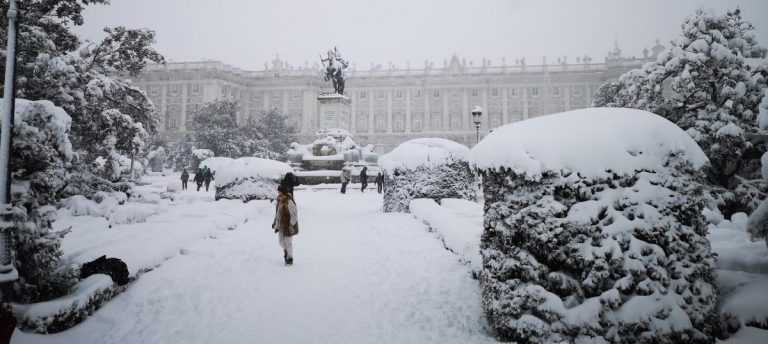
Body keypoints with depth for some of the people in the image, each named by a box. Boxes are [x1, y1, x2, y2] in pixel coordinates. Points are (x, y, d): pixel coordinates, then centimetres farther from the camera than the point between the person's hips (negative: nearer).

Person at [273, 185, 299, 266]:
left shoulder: (289, 203, -27)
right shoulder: (280, 201, -1)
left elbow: (294, 216, -24)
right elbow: (278, 212, 14)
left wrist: (291, 226, -26)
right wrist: (275, 222, 17)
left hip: (288, 226, -8)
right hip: (281, 225, 8)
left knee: (288, 242, 7)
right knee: (280, 241, 19)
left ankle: (290, 258, 25)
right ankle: (285, 250, 49)